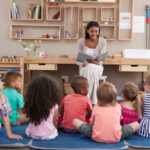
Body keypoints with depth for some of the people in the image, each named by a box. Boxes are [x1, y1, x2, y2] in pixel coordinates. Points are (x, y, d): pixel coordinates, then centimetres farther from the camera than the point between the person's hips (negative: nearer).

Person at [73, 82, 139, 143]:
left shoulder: (96, 107, 6)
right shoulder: (118, 106, 8)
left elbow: (91, 122, 14)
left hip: (97, 137, 0)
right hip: (115, 138, 1)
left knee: (75, 121, 12)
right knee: (136, 124, 16)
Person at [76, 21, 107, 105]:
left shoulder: (102, 41, -3)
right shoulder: (81, 41, -2)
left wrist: (93, 61, -30)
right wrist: (82, 64, -24)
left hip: (97, 67, 0)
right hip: (84, 67, 0)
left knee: (92, 70, -36)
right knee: (89, 69, -36)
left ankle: (94, 103, -35)